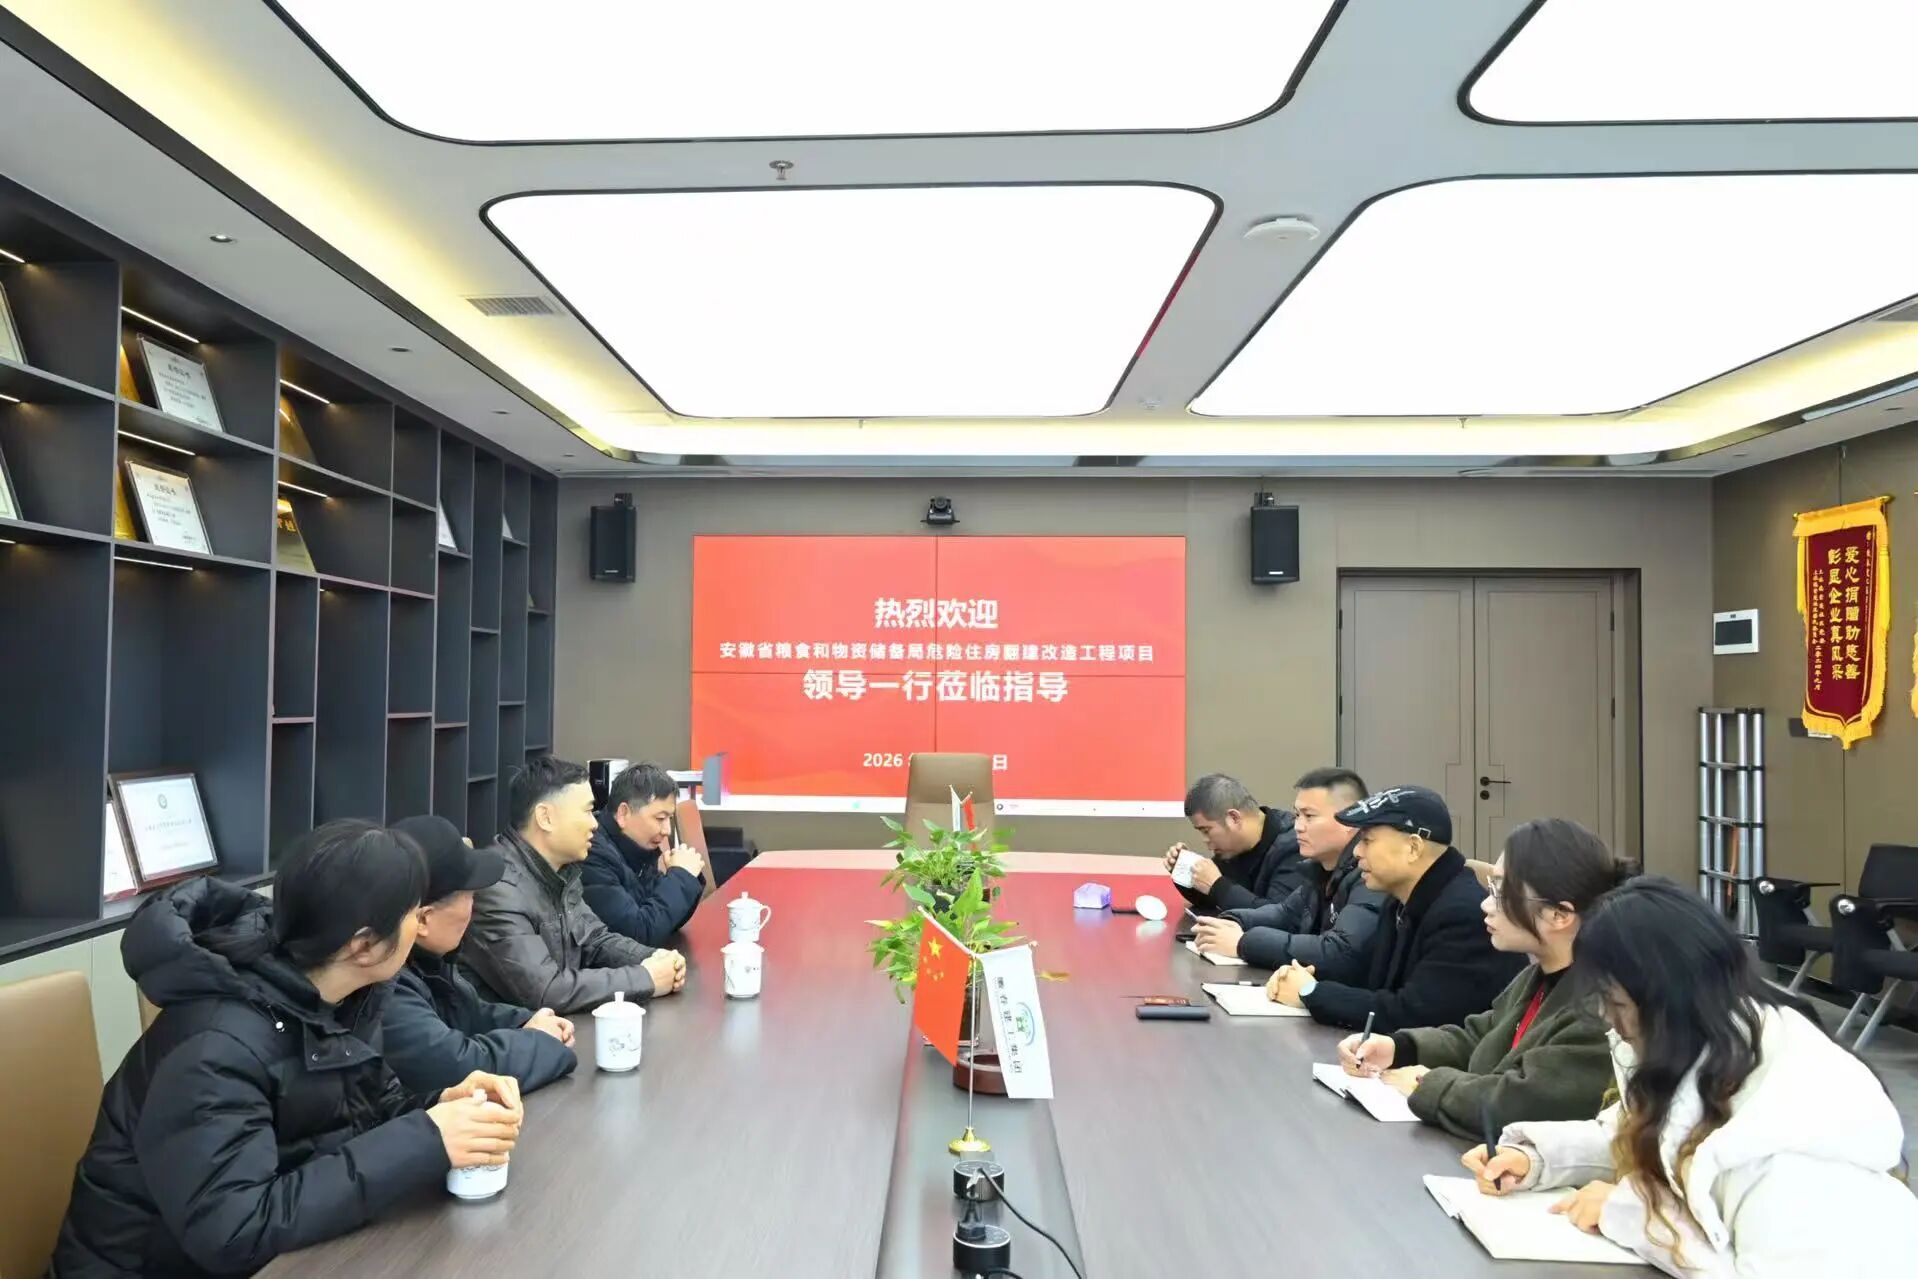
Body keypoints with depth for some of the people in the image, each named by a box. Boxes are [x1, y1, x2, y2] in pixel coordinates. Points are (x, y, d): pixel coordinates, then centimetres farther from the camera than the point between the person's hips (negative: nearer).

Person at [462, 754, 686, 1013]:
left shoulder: (560, 871, 3)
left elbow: (595, 939, 14)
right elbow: (544, 991, -27)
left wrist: (651, 959, -5)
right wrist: (645, 980, -20)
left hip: (554, 1022, 8)